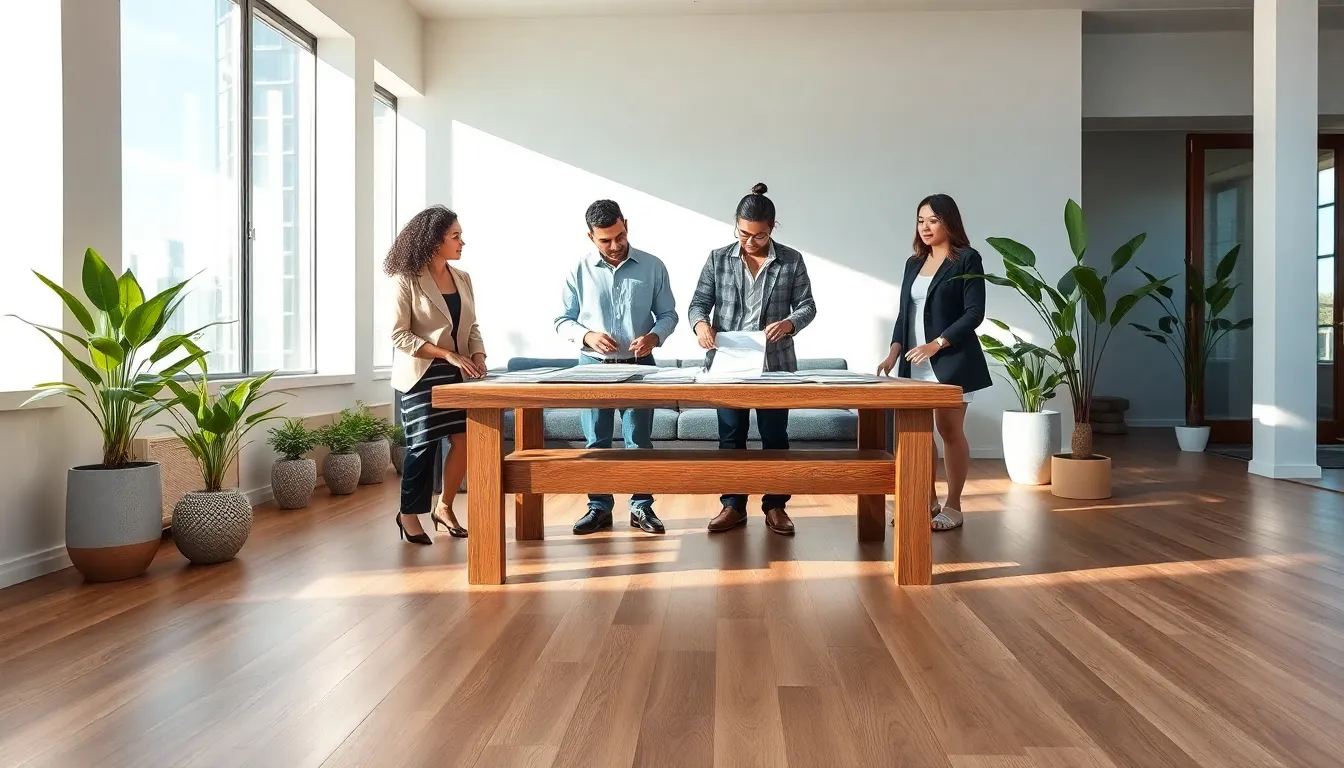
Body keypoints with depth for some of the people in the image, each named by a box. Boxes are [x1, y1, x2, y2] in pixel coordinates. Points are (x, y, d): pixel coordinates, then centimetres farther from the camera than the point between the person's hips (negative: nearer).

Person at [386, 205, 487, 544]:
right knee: (424, 443, -1)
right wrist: (448, 354, -19)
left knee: (464, 440, -2)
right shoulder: (407, 281, -10)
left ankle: (444, 507, 19)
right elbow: (399, 336, -13)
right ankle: (409, 513, 19)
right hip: (422, 374, -5)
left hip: (457, 374, 6)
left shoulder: (463, 279, 9)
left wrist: (478, 355, -6)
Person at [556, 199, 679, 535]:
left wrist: (654, 336, -17)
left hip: (639, 365, 0)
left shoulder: (653, 267, -1)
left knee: (639, 440, 4)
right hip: (592, 366, 1)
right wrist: (587, 336, -17)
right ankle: (599, 507, 17)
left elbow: (668, 314, 4)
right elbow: (562, 321, 3)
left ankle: (642, 506, 14)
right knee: (596, 442, 6)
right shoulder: (579, 271, -1)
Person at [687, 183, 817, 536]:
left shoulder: (792, 260, 2)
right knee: (731, 435, 6)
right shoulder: (718, 259, 3)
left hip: (775, 363, 0)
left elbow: (807, 305, 2)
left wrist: (789, 323, -20)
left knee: (774, 435, 6)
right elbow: (699, 302, 3)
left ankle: (775, 506, 17)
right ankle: (733, 505, 16)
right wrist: (700, 324, -20)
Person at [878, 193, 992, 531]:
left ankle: (953, 507, 9)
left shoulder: (967, 258, -3)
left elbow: (974, 312, -10)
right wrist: (894, 352, 0)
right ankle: (928, 501, 18)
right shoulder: (914, 263, 16)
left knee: (950, 430, -2)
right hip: (915, 362, 6)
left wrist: (936, 344, -18)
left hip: (950, 360, -6)